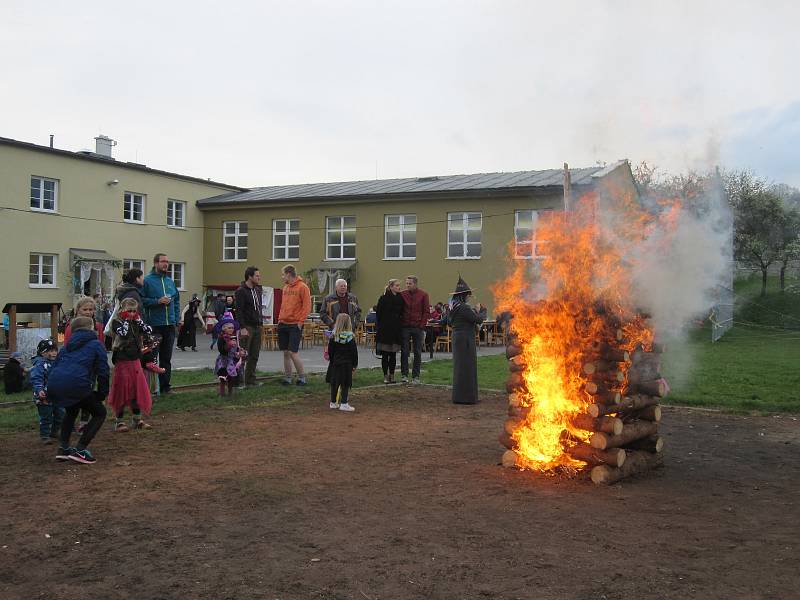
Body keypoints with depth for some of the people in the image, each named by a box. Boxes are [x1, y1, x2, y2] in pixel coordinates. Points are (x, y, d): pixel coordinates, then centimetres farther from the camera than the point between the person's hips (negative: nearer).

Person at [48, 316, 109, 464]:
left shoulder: (68, 346, 30)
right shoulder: (96, 345, 13)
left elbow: (53, 367, 29)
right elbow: (103, 372, 4)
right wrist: (102, 394, 14)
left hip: (53, 386, 7)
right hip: (76, 385, -7)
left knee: (71, 411, 36)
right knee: (100, 413, 13)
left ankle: (63, 448, 25)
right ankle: (80, 450, 0)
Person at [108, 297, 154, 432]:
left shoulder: (136, 323, 11)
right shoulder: (116, 322, -6)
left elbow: (148, 330, -1)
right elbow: (123, 333, -24)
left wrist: (138, 320, -3)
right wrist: (126, 320, -13)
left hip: (135, 361, 6)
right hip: (122, 361, -6)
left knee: (137, 390, 10)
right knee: (122, 391, -1)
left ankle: (137, 419, 21)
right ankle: (119, 421, 8)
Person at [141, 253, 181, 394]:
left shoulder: (170, 281, 14)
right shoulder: (148, 280, -5)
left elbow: (177, 300, 18)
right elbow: (142, 300, -10)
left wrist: (178, 319, 10)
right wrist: (157, 301, -18)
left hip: (170, 324, 6)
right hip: (154, 325, -6)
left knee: (166, 357, 11)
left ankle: (165, 386, 18)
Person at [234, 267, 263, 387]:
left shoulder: (258, 290, 14)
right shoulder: (241, 291, -10)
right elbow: (239, 311, -15)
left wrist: (260, 323, 14)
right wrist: (242, 327, -20)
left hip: (257, 327, 8)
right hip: (247, 327, -8)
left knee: (254, 356, 9)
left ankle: (250, 379, 16)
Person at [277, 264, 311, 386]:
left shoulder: (302, 287, -8)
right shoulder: (285, 287, 14)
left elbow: (307, 306, -10)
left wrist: (300, 322, -14)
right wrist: (280, 319, 11)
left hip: (295, 325, -7)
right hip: (283, 324, 7)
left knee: (293, 352, -10)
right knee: (286, 353, 8)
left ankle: (302, 377, 3)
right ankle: (287, 378, 15)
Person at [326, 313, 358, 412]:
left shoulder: (333, 337, -4)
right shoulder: (351, 337, -9)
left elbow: (330, 351, 1)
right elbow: (354, 352, -7)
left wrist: (332, 361, 14)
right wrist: (355, 365, 3)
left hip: (335, 363, 3)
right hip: (347, 364, -3)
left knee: (334, 383, 12)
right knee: (345, 384, 1)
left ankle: (333, 402, 22)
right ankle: (343, 403, -2)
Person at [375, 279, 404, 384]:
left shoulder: (400, 298, 8)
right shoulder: (384, 298, -4)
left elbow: (402, 314, 13)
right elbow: (378, 314, -5)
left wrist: (401, 325, 4)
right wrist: (378, 327, -10)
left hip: (396, 329, 4)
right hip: (385, 329, -4)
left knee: (393, 354, 8)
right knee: (385, 355, 1)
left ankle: (391, 375, 15)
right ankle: (385, 375, 7)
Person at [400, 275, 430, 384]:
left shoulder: (423, 294, 1)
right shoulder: (403, 294, 4)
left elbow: (426, 311, 2)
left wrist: (422, 326, -5)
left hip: (418, 327, -1)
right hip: (405, 327, 1)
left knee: (417, 353, 3)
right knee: (404, 352, 1)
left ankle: (415, 376, 9)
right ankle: (404, 374, 8)